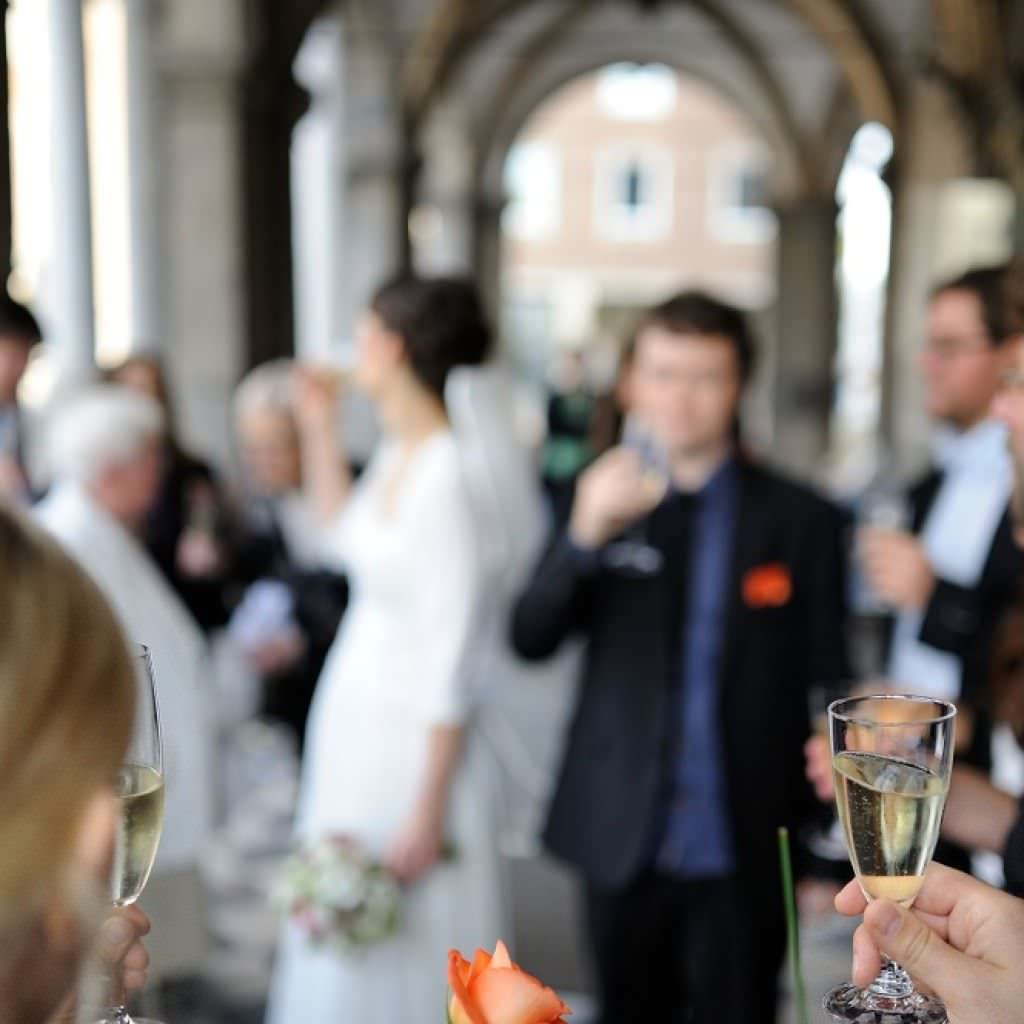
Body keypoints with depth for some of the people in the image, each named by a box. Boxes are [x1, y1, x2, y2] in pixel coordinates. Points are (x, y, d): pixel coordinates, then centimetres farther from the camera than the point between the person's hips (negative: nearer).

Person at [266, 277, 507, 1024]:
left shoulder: (448, 475, -24)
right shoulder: (396, 453, 2)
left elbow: (451, 661, -23)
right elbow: (344, 536, 23)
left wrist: (427, 815, -19)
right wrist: (320, 429, 13)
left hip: (413, 735, -8)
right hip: (354, 716, 9)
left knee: (404, 950, 9)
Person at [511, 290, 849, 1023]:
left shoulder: (800, 520, -4)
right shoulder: (602, 502, 1)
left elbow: (826, 685, 0)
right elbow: (529, 640, -7)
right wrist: (586, 531, -24)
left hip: (744, 852, -2)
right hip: (623, 843, 2)